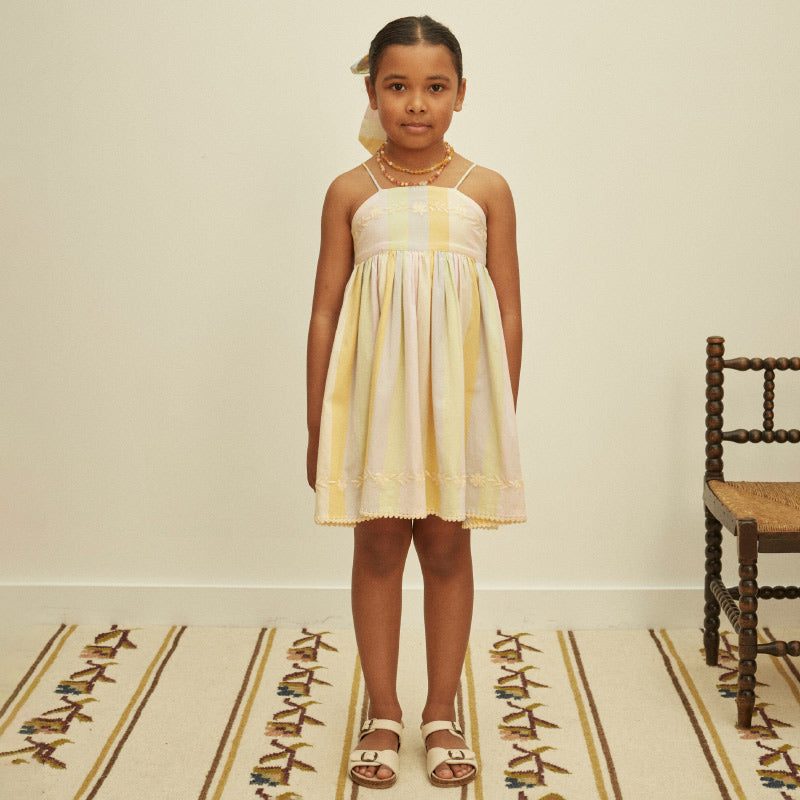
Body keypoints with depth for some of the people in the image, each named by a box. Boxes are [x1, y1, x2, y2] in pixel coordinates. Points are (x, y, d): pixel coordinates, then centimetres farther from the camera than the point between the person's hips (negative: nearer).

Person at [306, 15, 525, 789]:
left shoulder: (486, 191, 2)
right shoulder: (350, 192, 2)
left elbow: (509, 314, 5)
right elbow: (325, 310, 4)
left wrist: (505, 418, 3)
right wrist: (317, 424, 3)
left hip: (458, 388, 0)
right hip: (374, 386, 0)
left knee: (447, 546, 8)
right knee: (378, 545, 7)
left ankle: (442, 713, 22)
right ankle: (382, 713, 21)